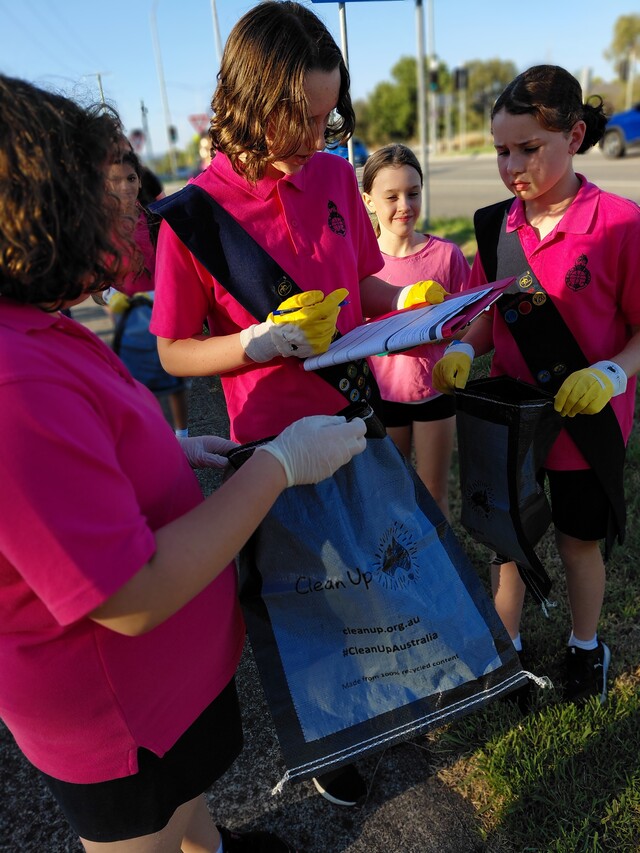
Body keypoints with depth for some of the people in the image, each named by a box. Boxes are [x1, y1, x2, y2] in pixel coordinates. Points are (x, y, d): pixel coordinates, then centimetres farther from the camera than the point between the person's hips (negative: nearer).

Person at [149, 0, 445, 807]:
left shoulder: (334, 176, -2)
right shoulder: (194, 216, -16)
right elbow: (173, 352, -10)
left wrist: (404, 298, -9)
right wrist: (261, 342, -25)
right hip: (276, 440, -4)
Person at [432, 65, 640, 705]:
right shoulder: (497, 226, -1)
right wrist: (462, 350, -13)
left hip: (586, 421, -3)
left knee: (579, 543, 15)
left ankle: (586, 648, 43)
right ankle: (505, 648, 39)